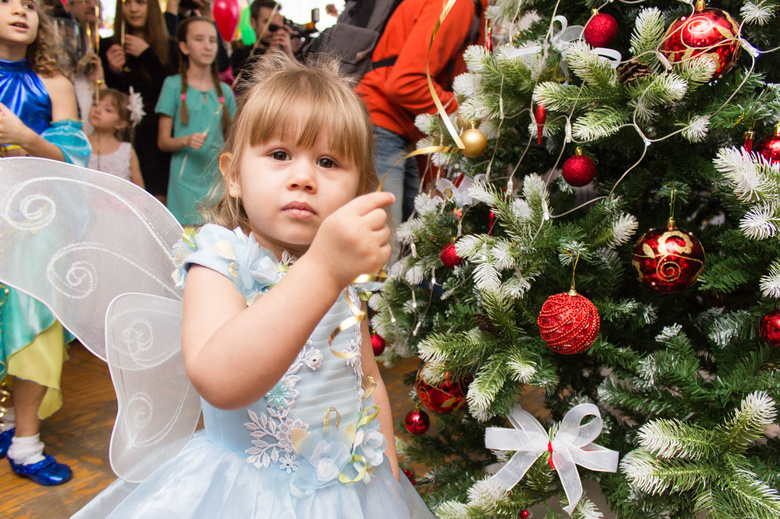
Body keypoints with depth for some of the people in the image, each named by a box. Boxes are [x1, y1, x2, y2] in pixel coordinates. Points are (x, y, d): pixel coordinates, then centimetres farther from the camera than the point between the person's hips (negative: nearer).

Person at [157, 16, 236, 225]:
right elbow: (163, 141, 2)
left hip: (218, 179, 2)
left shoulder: (225, 91, 12)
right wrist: (186, 140, -17)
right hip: (186, 180, -2)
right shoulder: (174, 85, 4)